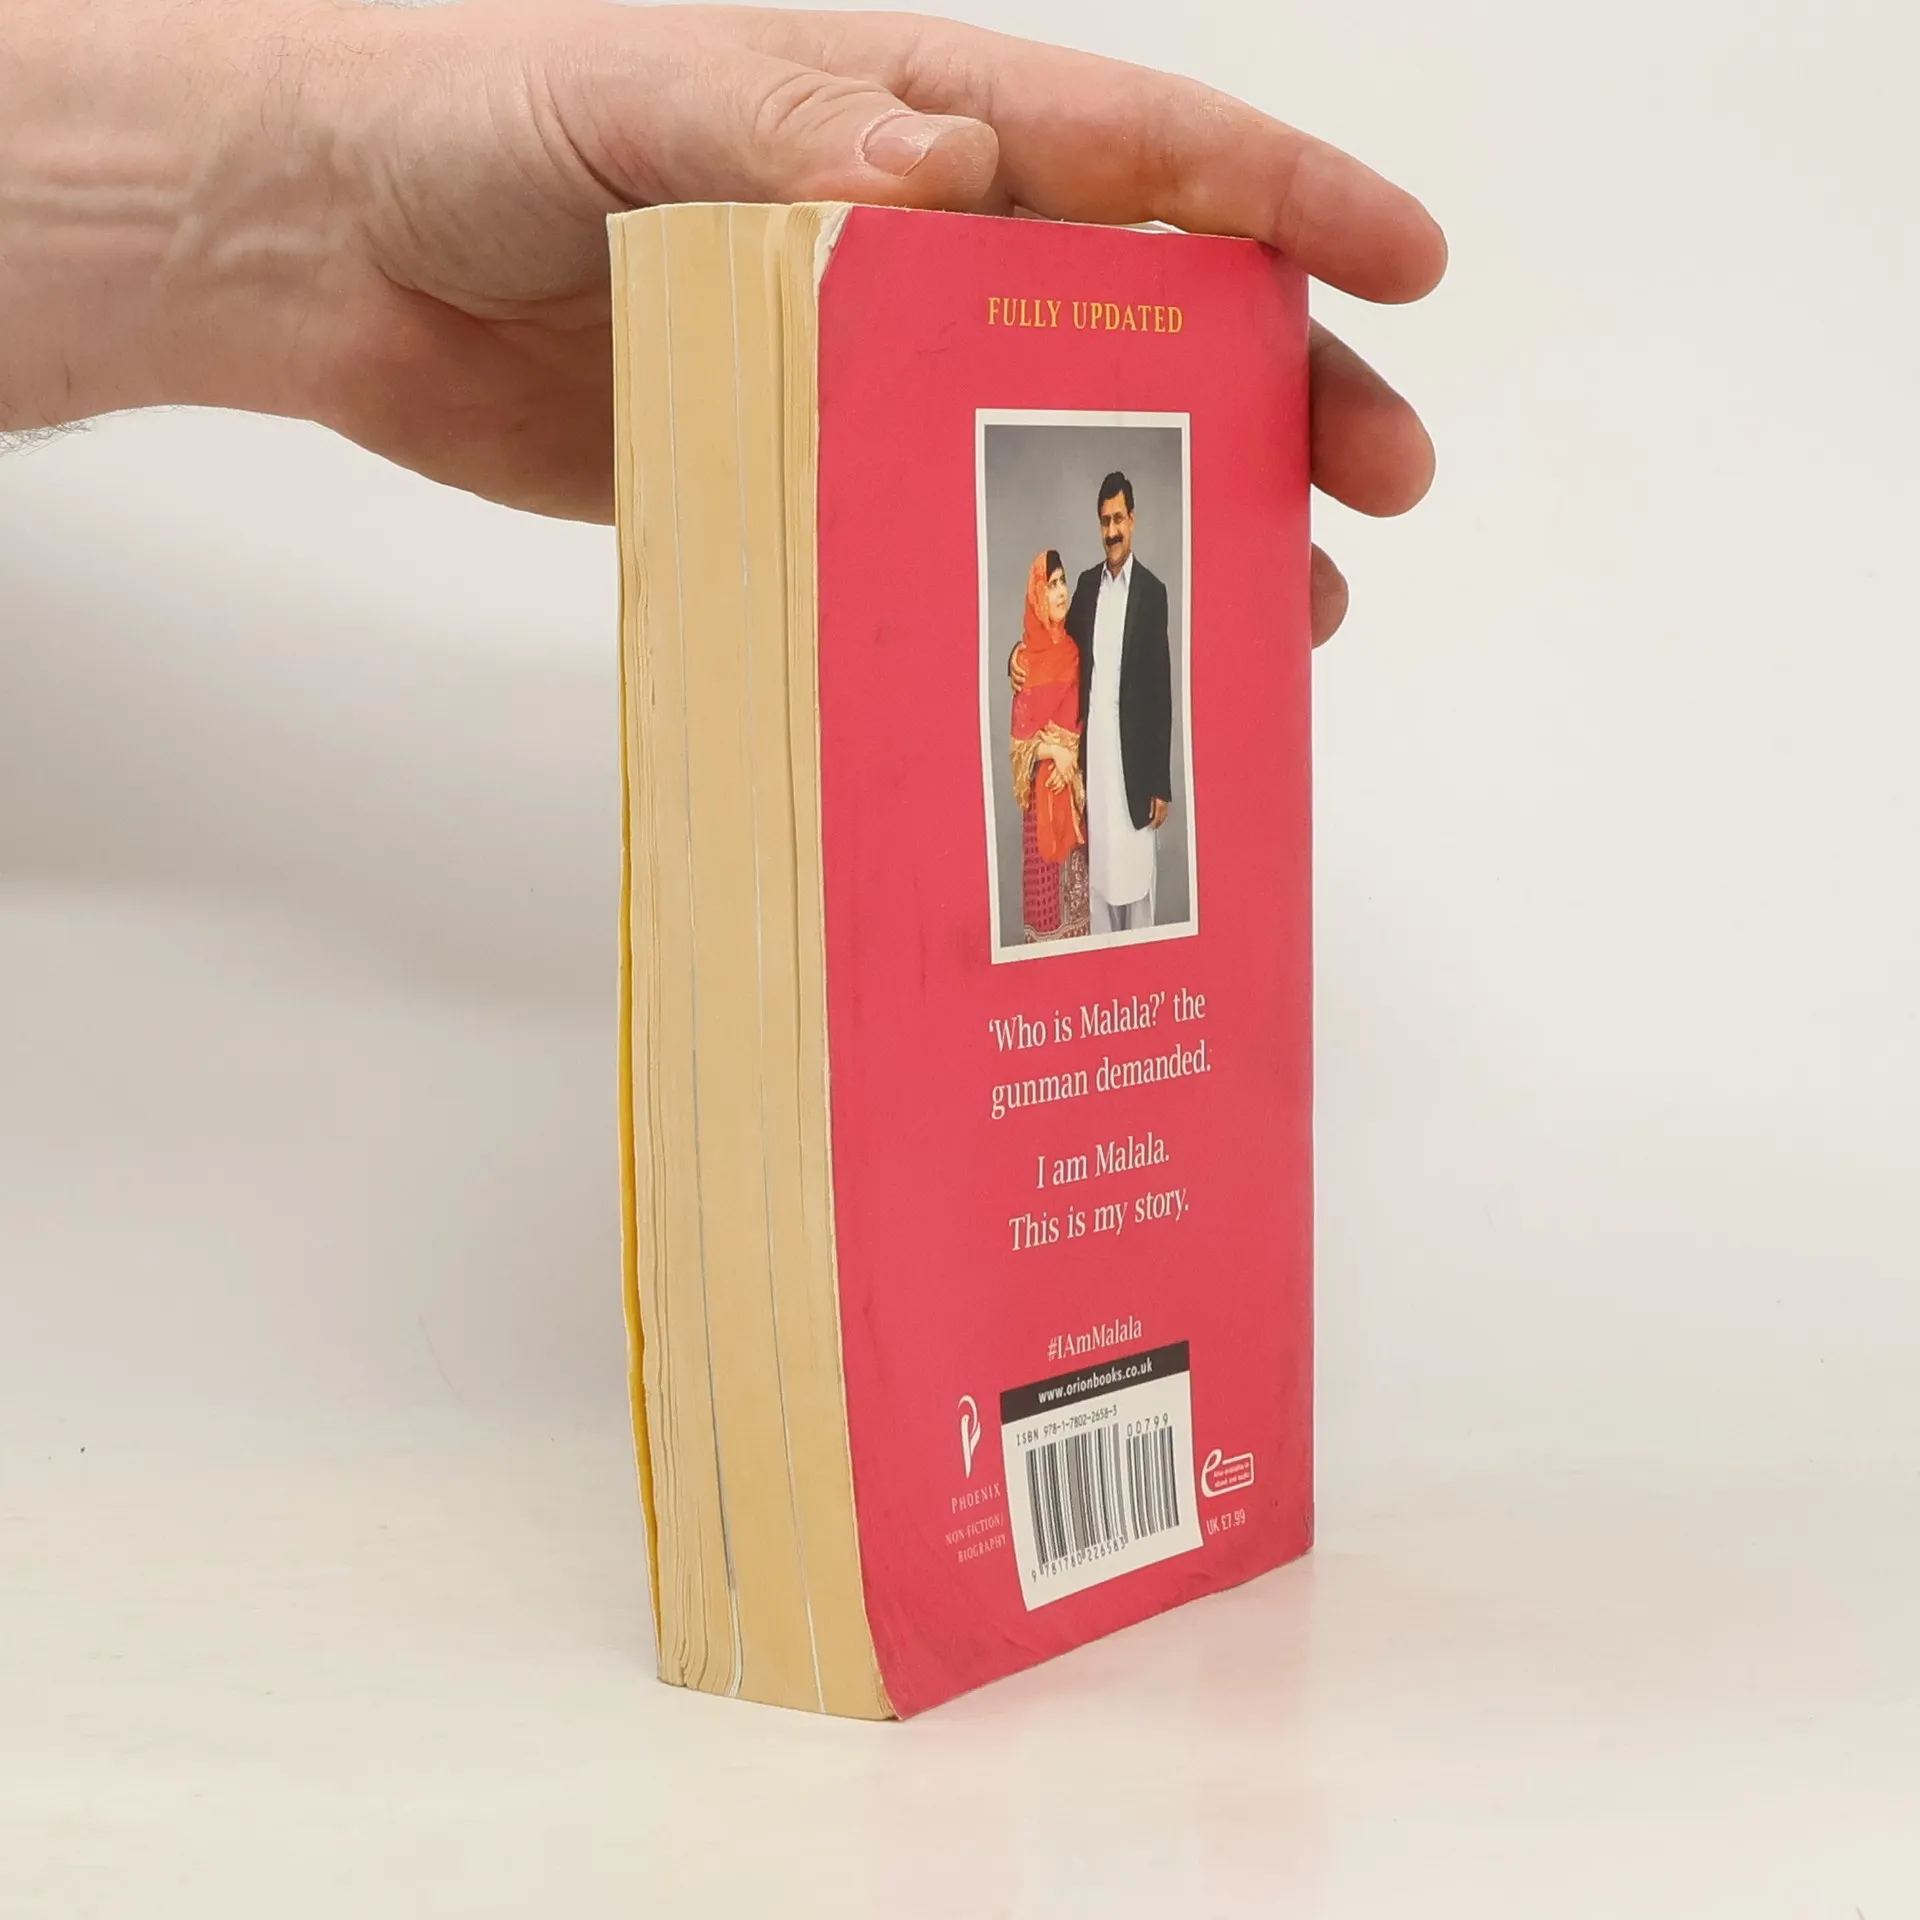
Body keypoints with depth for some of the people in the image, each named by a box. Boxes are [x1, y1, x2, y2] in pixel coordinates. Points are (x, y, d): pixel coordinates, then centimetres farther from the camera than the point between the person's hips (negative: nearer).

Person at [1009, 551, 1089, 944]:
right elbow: (1021, 735, -8)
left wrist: (1074, 754, -5)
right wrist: (1054, 751, -21)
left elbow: (1081, 716, 11)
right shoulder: (1025, 657, -7)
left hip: (1074, 780, 5)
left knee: (1075, 875, 8)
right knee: (1045, 874, -2)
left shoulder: (1071, 649, 8)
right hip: (1043, 783, -5)